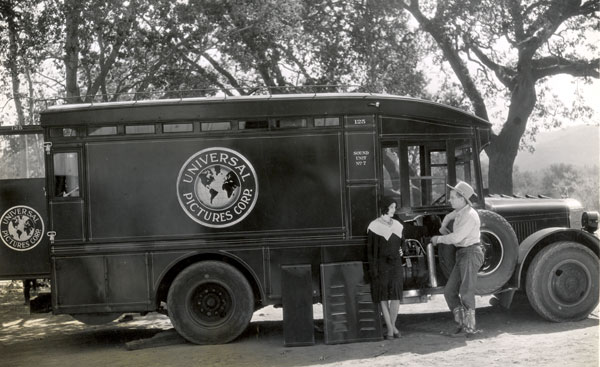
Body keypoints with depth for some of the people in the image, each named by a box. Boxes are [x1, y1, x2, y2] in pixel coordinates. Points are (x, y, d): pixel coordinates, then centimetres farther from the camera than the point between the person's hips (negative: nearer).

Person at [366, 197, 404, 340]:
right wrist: (373, 268, -10)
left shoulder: (397, 225, 12)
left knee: (396, 295, -5)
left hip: (395, 263, 4)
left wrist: (401, 250, 5)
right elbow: (370, 249, -5)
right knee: (383, 297, -1)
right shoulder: (374, 226, -3)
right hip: (381, 264, -4)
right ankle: (390, 329, 6)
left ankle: (393, 324, 12)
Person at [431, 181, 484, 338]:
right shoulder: (460, 211, 13)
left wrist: (438, 239, -9)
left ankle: (469, 328, 0)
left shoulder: (469, 215, -17)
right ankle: (461, 324, 11)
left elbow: (456, 238, -23)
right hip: (462, 254, 10)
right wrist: (443, 227, 25)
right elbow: (449, 217, 39)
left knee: (466, 292, -7)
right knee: (450, 291, 7)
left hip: (471, 253, -10)